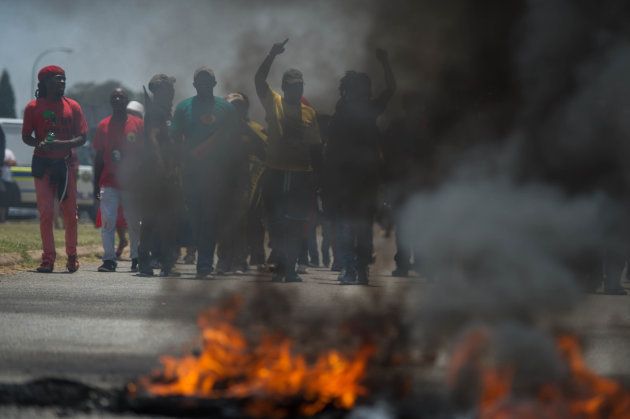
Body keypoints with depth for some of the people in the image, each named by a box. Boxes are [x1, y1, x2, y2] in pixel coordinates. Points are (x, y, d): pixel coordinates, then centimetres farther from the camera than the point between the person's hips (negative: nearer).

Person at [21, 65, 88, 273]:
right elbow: (26, 136, 5)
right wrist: (40, 144, -17)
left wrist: (61, 144, -15)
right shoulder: (33, 107, 4)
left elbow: (82, 137, 3)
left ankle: (72, 256, 11)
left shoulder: (72, 106, 7)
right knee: (45, 213, -4)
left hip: (67, 163, 1)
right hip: (43, 163, -1)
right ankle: (48, 257, 0)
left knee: (70, 213, 2)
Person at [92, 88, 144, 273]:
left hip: (132, 182, -1)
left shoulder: (138, 125, 2)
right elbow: (99, 157, 10)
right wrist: (96, 184, 6)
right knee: (108, 221, -8)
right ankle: (109, 259, -8)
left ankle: (136, 258, 16)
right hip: (109, 183, 1)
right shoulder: (103, 126, 7)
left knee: (134, 222, 5)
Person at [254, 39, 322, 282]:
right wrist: (272, 56, -21)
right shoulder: (274, 104, 3)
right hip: (276, 173, -2)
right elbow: (259, 79, -10)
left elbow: (315, 147, 12)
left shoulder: (309, 112, 9)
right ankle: (280, 266, 9)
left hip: (301, 175, 2)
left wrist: (317, 177, 7)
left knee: (296, 225, 2)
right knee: (276, 223, 0)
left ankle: (290, 268, 8)